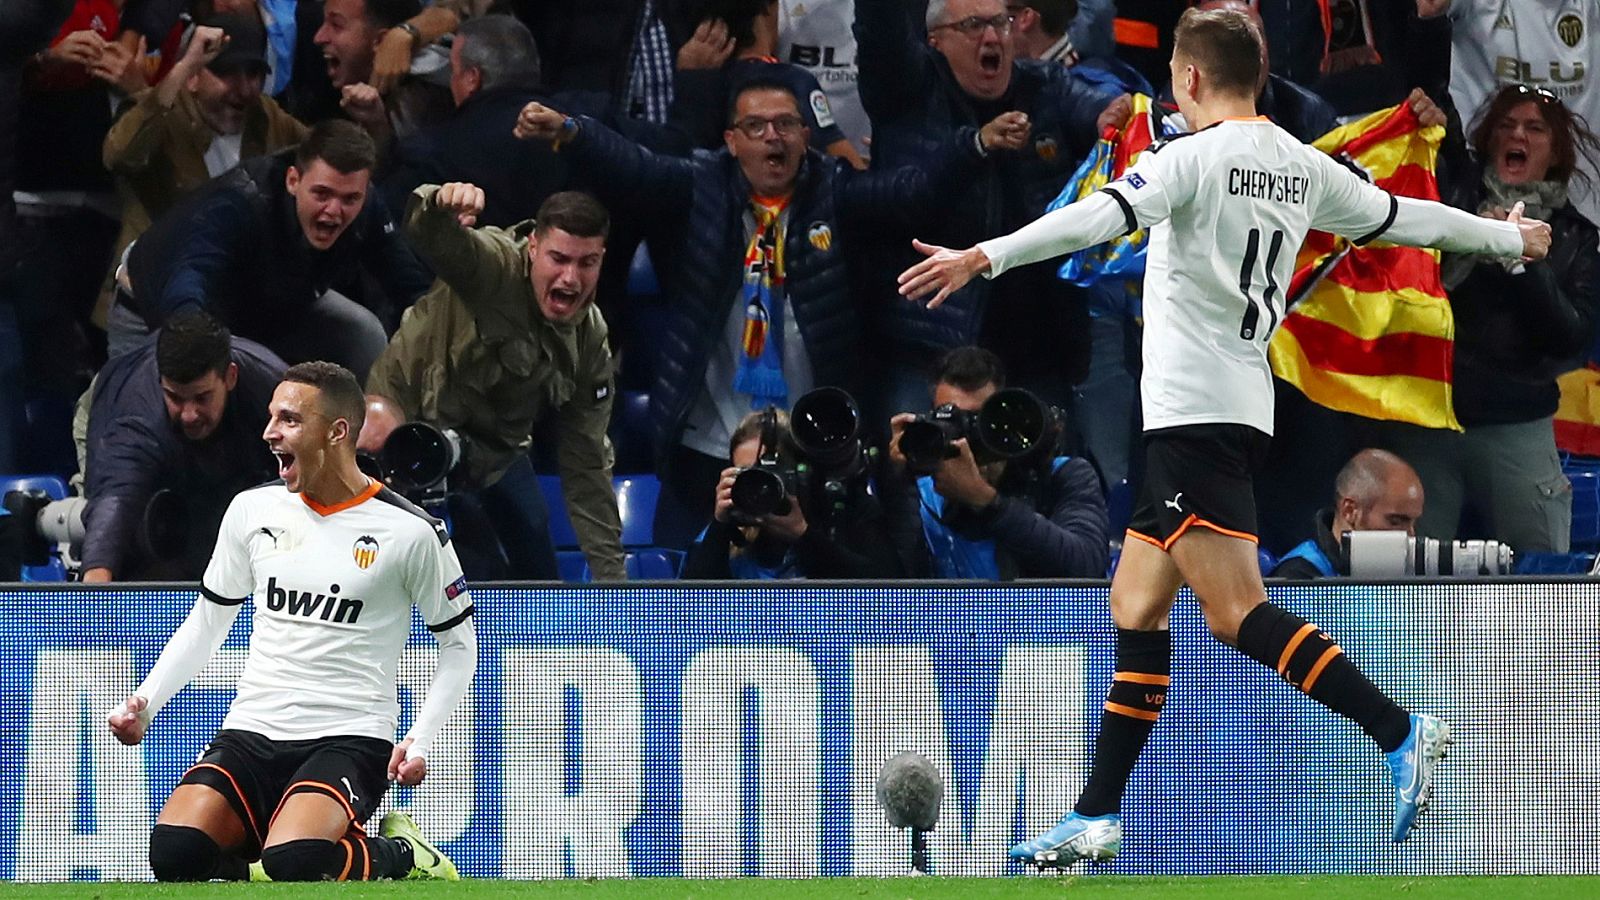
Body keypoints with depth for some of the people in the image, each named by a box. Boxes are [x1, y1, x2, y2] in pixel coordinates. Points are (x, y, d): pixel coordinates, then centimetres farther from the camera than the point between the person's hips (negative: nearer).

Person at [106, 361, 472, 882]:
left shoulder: (410, 531, -3)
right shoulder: (252, 510, 9)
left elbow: (459, 644, 6)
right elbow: (207, 621, 21)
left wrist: (420, 740, -8)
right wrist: (146, 702, 7)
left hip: (348, 738, -4)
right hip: (252, 735, 4)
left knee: (293, 864, -33)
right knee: (174, 853, -25)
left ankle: (398, 856, -2)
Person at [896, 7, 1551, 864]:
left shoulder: (1194, 157, -9)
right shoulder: (1304, 169, 13)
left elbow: (1104, 215, -25)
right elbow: (1403, 216, 25)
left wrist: (985, 256, -35)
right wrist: (1509, 238, 42)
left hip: (1195, 412, -9)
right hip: (1240, 406, 9)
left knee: (1238, 613, -13)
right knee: (1135, 608, 11)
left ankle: (1400, 735, -19)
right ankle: (1097, 820, 12)